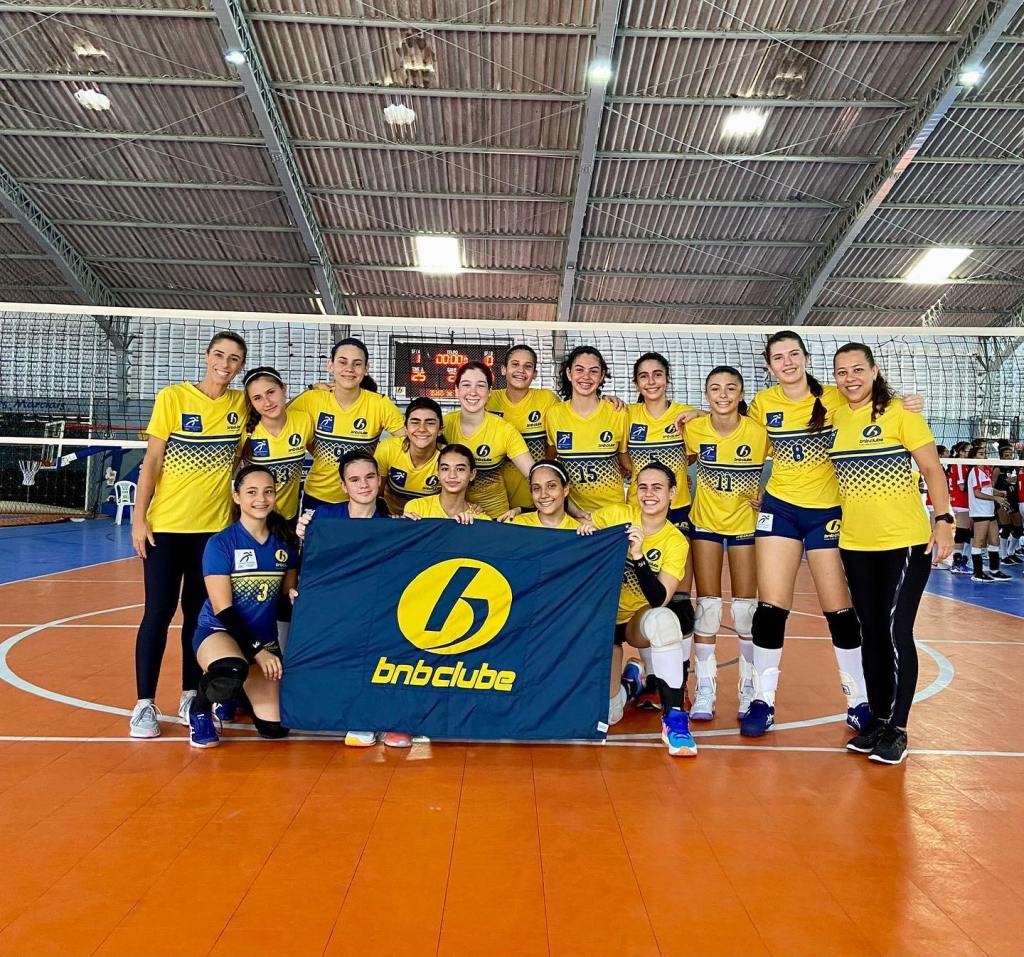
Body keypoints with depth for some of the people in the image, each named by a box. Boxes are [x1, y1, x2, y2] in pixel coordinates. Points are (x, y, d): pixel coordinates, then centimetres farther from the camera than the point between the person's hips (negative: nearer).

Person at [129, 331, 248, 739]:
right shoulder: (172, 397, -4)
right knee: (158, 612, 1)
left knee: (199, 613, 9)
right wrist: (139, 517, -9)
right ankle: (144, 704, 10)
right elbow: (152, 460, -4)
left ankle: (190, 697, 21)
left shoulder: (241, 404, 3)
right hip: (165, 524, -2)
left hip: (215, 526, 2)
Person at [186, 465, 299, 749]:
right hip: (218, 631, -5)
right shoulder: (221, 543, -12)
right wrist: (257, 651, -20)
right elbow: (222, 609, -14)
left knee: (274, 727, -5)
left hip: (265, 639, 5)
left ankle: (232, 697, 28)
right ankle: (200, 707, -4)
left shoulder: (284, 543, 1)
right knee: (232, 673, -40)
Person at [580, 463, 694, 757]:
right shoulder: (616, 514, -10)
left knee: (663, 619, -39)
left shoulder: (676, 542, -12)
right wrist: (584, 526, -20)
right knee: (606, 715, -11)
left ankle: (674, 716, -25)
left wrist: (638, 556, -35)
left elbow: (659, 600, -22)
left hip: (640, 620, -1)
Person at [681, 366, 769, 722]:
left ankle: (750, 689, 21)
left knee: (746, 608, 4)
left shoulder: (759, 432, -16)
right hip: (705, 523, 1)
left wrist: (768, 495, -12)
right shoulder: (693, 429, -11)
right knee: (707, 606, 1)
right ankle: (705, 688, 13)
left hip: (746, 523, -1)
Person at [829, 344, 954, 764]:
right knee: (871, 633, 11)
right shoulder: (834, 417, 6)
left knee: (896, 632, -6)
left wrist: (944, 520, -14)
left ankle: (897, 730, 7)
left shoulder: (900, 412, -7)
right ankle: (878, 719, 23)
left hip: (906, 541, -5)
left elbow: (932, 468, -7)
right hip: (855, 545, 5)